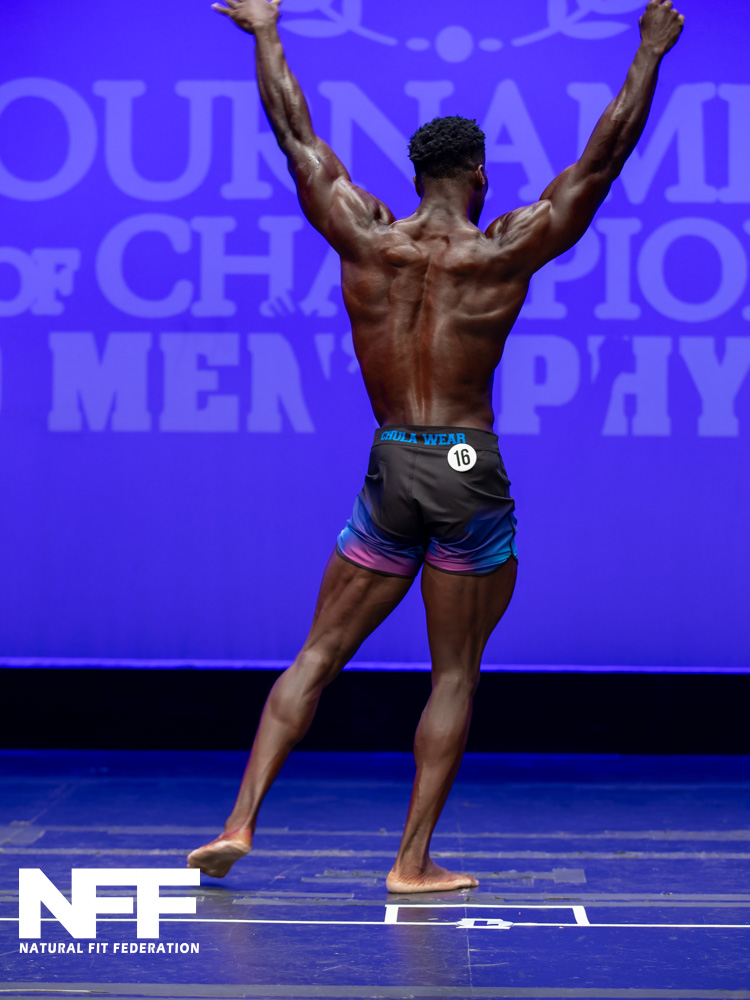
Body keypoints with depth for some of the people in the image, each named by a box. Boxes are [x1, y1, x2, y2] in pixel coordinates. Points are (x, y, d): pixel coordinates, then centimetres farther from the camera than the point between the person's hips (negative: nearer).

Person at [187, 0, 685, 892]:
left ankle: (240, 821, 4)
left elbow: (295, 135, 12)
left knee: (317, 657, 11)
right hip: (470, 473, -2)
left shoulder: (364, 240, 0)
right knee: (454, 676, 7)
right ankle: (413, 862, 6)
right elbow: (603, 157, 1)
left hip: (390, 474, 2)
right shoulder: (506, 251, -5)